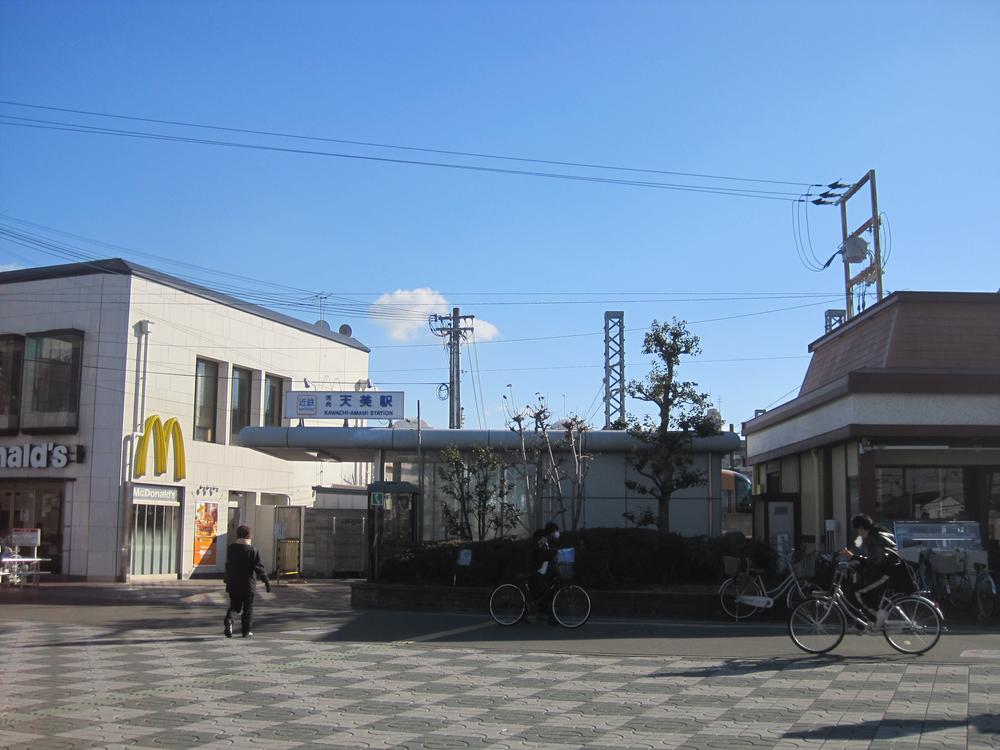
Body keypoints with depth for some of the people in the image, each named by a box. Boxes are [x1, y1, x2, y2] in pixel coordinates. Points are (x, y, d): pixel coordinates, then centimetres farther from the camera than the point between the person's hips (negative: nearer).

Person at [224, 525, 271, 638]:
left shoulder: (230, 548, 2)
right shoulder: (252, 549, -10)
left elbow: (228, 565, 14)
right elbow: (258, 566, -13)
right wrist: (266, 581, -9)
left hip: (233, 584, 3)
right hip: (248, 584, -3)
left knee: (234, 605, 13)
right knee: (248, 608, 8)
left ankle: (228, 620, -15)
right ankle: (246, 631, 9)